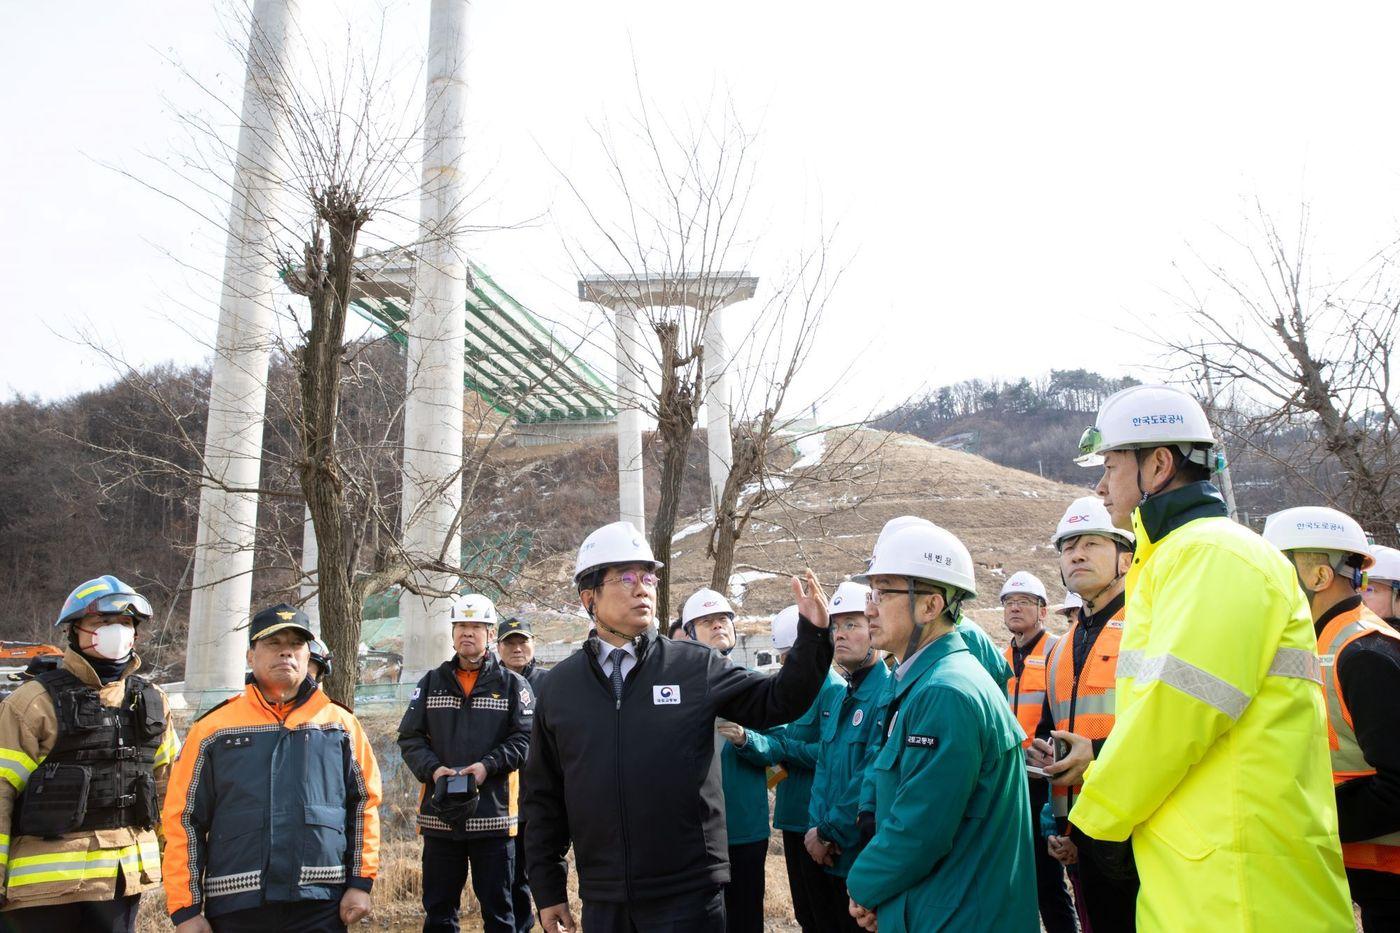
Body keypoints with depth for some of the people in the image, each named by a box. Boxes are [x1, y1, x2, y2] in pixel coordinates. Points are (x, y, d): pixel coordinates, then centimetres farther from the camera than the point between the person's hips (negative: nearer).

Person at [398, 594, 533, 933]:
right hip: (439, 815, 3)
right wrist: (432, 769, -11)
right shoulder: (431, 683, 11)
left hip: (493, 814, -2)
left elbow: (525, 737, -5)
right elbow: (409, 737, 6)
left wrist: (488, 766, -17)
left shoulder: (512, 684, 3)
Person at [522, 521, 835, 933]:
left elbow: (777, 701, -1)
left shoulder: (696, 666, -2)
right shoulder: (561, 685, 3)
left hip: (689, 894, -2)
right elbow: (543, 795, 8)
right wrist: (548, 890, 8)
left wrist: (813, 635, -14)